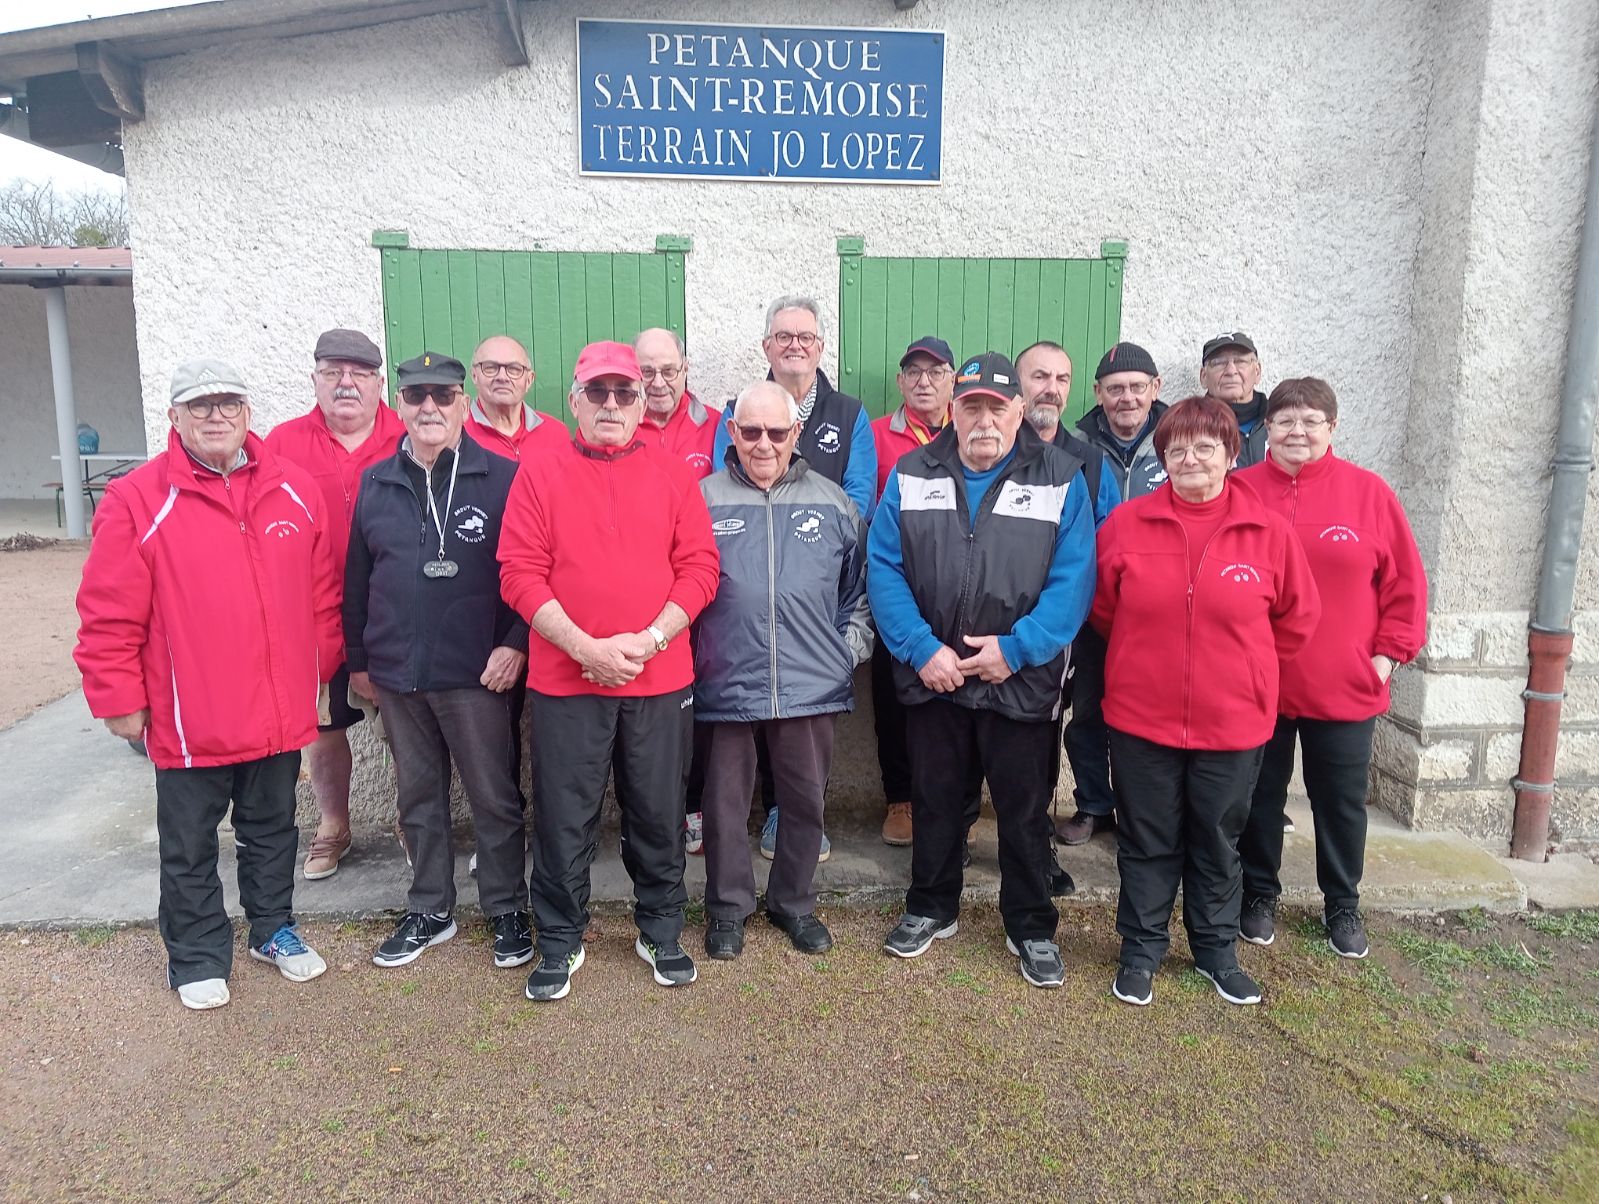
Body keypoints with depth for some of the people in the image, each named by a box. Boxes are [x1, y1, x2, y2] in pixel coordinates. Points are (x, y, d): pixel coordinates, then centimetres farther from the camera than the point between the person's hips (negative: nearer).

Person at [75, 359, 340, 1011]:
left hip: (280, 714, 3)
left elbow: (322, 591, 8)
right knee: (190, 848, 13)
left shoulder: (295, 489, 2)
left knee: (272, 830, 20)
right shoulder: (136, 500, -8)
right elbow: (110, 617, -8)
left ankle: (274, 928, 39)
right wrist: (119, 698, -7)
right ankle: (198, 957, 31)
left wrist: (321, 667, 9)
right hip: (189, 721, -3)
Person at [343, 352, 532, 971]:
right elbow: (357, 578, 13)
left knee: (494, 797, 5)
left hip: (477, 674, -4)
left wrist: (515, 642, -13)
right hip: (397, 675, 5)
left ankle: (508, 910, 22)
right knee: (418, 798, 16)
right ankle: (429, 911, 31)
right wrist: (358, 658, 14)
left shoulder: (503, 478, -6)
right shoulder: (375, 483, 9)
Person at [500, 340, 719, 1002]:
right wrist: (584, 647, -15)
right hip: (564, 680, -1)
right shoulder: (539, 476, 2)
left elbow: (699, 568, 0)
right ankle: (560, 941, 28)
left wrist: (649, 639, -13)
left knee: (658, 815, 12)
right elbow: (520, 574, -5)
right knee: (564, 818, 8)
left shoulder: (674, 476, 5)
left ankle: (661, 932, 31)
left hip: (661, 680, 1)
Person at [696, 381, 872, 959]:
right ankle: (728, 906, 31)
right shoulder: (704, 499, 1)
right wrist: (687, 654, -1)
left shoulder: (832, 501, 7)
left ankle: (794, 902, 34)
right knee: (725, 799, 11)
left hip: (813, 685, 2)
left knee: (805, 798, 13)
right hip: (726, 682, -1)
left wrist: (850, 647, 4)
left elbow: (860, 587, 13)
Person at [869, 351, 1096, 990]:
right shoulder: (911, 475, 1)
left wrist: (1016, 648, -19)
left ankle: (1032, 928, 30)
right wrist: (922, 649, -15)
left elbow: (1073, 579, -11)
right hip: (931, 676, 2)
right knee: (936, 802, 17)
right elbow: (883, 568, -5)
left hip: (1022, 683, -1)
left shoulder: (1061, 478, -4)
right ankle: (931, 908, 37)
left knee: (1024, 810, 11)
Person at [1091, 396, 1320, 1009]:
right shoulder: (1125, 524, -6)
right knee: (1147, 843, 13)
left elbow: (1298, 616, 6)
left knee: (1218, 844, 18)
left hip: (1233, 723, 1)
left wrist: (1243, 666, 9)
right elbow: (1102, 607, 6)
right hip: (1141, 719, 0)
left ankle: (1217, 950, 37)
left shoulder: (1268, 531, -5)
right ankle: (1141, 951, 31)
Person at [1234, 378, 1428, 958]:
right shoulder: (1239, 491, -3)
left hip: (1346, 688, 1)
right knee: (1260, 795, 14)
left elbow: (1405, 582, 2)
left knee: (1342, 800, 15)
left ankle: (1342, 904, 35)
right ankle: (1259, 895, 34)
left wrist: (1389, 653, -3)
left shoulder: (1369, 492, -2)